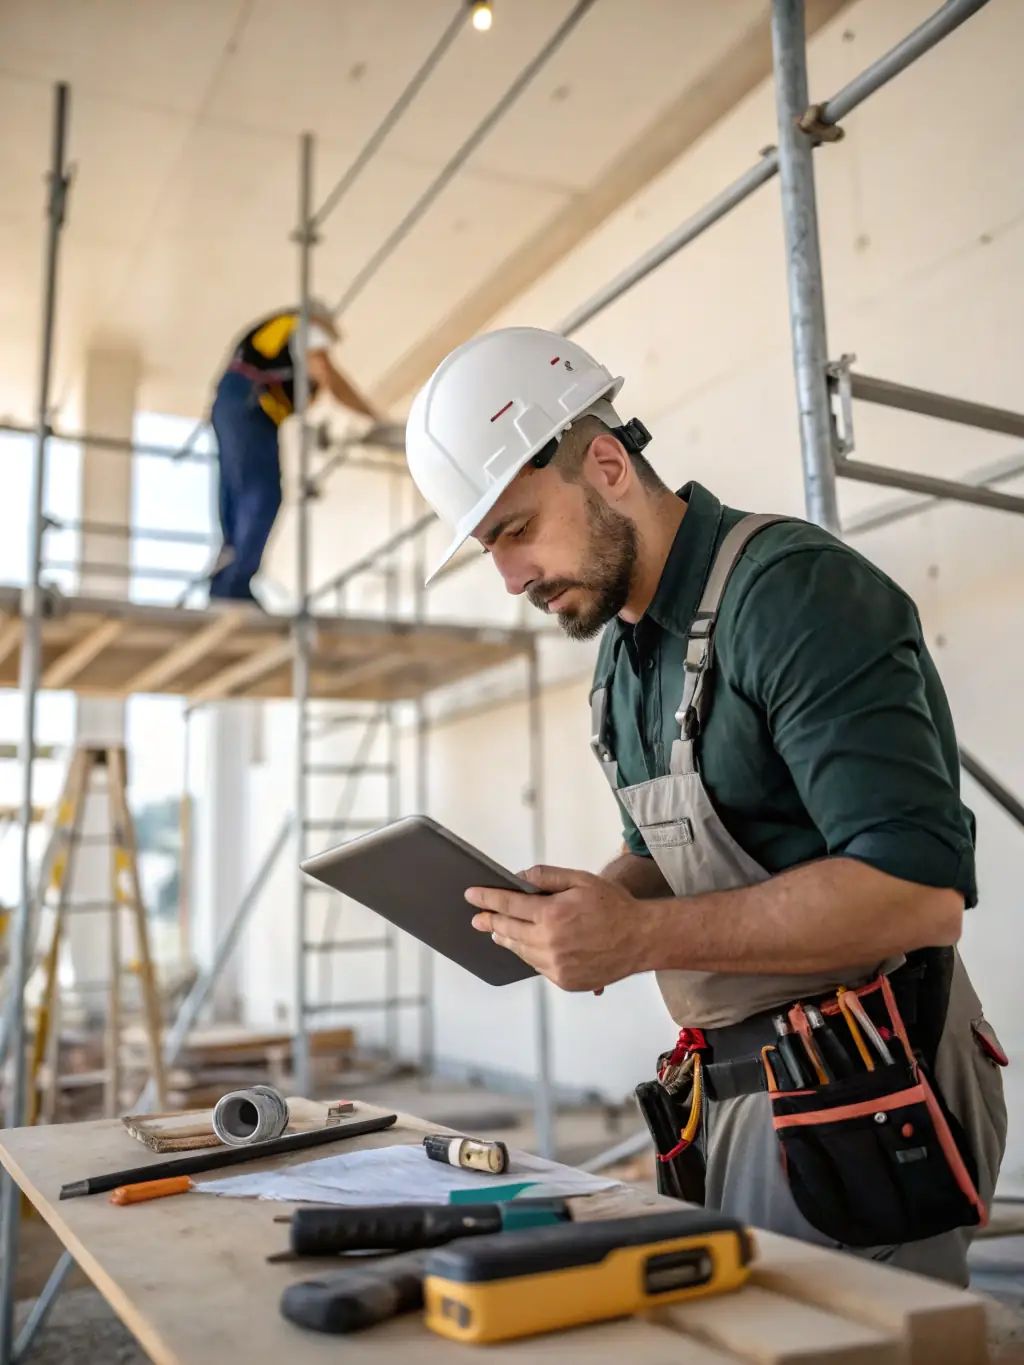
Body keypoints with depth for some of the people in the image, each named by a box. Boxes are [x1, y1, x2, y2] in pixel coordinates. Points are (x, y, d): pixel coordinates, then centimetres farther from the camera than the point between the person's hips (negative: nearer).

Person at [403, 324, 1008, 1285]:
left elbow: (918, 891, -25)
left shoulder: (789, 590, -17)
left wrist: (641, 937, -25)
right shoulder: (620, 651, 11)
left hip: (856, 1102, -8)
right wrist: (571, 911, -2)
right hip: (724, 1099, 8)